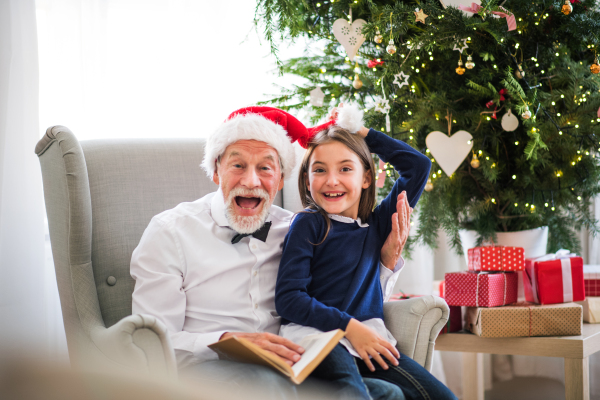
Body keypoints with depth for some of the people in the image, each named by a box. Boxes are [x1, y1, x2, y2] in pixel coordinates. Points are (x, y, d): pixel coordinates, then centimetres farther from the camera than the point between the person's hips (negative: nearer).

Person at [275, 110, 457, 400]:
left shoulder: (377, 223, 16)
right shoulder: (308, 224, 3)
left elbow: (419, 165, 21)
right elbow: (287, 297, -5)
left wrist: (363, 133, 20)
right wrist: (348, 326, -12)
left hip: (370, 340, 5)